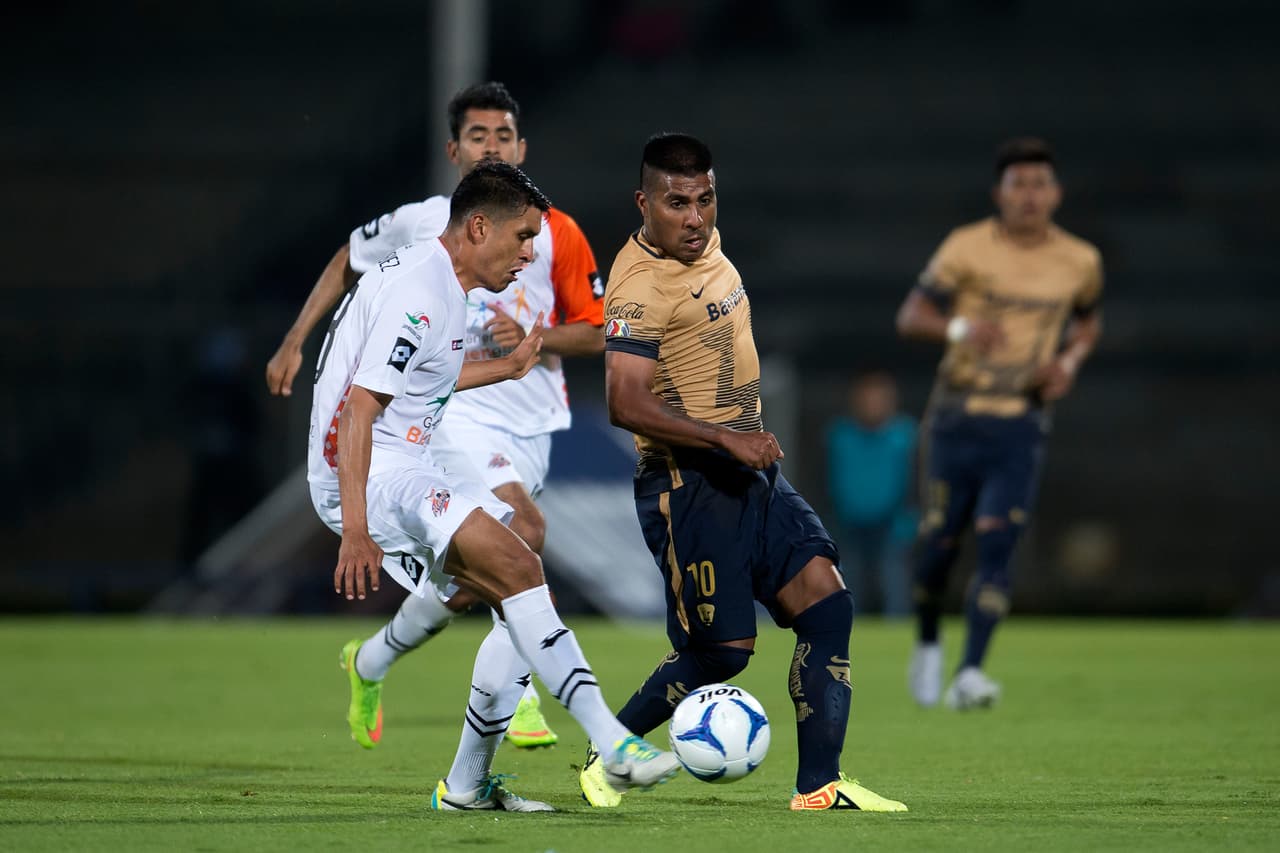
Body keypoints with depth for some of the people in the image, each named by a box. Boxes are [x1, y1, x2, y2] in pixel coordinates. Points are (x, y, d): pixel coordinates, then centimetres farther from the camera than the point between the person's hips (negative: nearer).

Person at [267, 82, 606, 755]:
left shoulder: (557, 235, 2)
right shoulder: (419, 224, 0)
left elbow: (593, 333, 8)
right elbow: (347, 263, 18)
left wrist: (533, 339, -11)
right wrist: (294, 342, 14)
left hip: (529, 420, 3)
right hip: (451, 408, -3)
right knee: (523, 529, -27)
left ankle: (371, 662, 28)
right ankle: (511, 696, -17)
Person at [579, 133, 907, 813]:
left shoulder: (704, 244, 9)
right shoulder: (640, 287, -19)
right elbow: (626, 405, -27)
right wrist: (725, 438, -30)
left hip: (748, 469, 9)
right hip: (688, 482, -9)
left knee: (825, 603, -3)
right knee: (724, 650, -6)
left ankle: (819, 785, -3)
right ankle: (605, 754, 15)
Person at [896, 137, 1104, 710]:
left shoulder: (1080, 262, 3)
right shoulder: (967, 248, -6)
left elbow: (1088, 321, 23)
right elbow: (911, 316, -6)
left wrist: (1070, 362, 1)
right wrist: (960, 328, -27)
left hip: (1022, 425, 1)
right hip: (958, 418, -1)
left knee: (996, 546, -13)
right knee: (939, 543, 1)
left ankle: (969, 674, -16)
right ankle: (928, 646, 29)